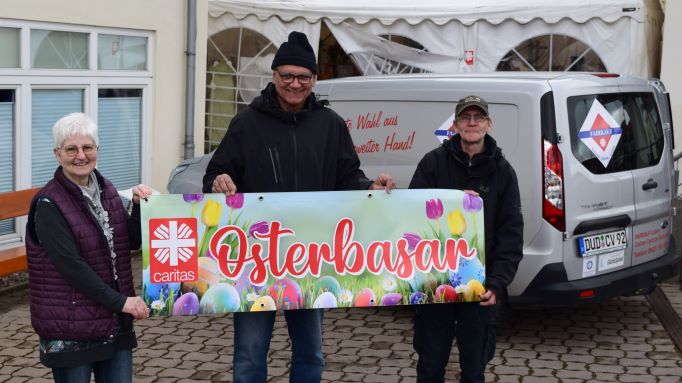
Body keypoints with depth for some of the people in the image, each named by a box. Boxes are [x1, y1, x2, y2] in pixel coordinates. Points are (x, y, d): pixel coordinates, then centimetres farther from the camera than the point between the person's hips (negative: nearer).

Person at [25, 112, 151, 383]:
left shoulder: (106, 190, 7)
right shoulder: (49, 205, -13)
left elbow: (133, 241, 12)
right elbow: (71, 266, -20)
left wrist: (140, 206, -6)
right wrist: (120, 301, -20)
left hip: (115, 322, 6)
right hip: (69, 327, -6)